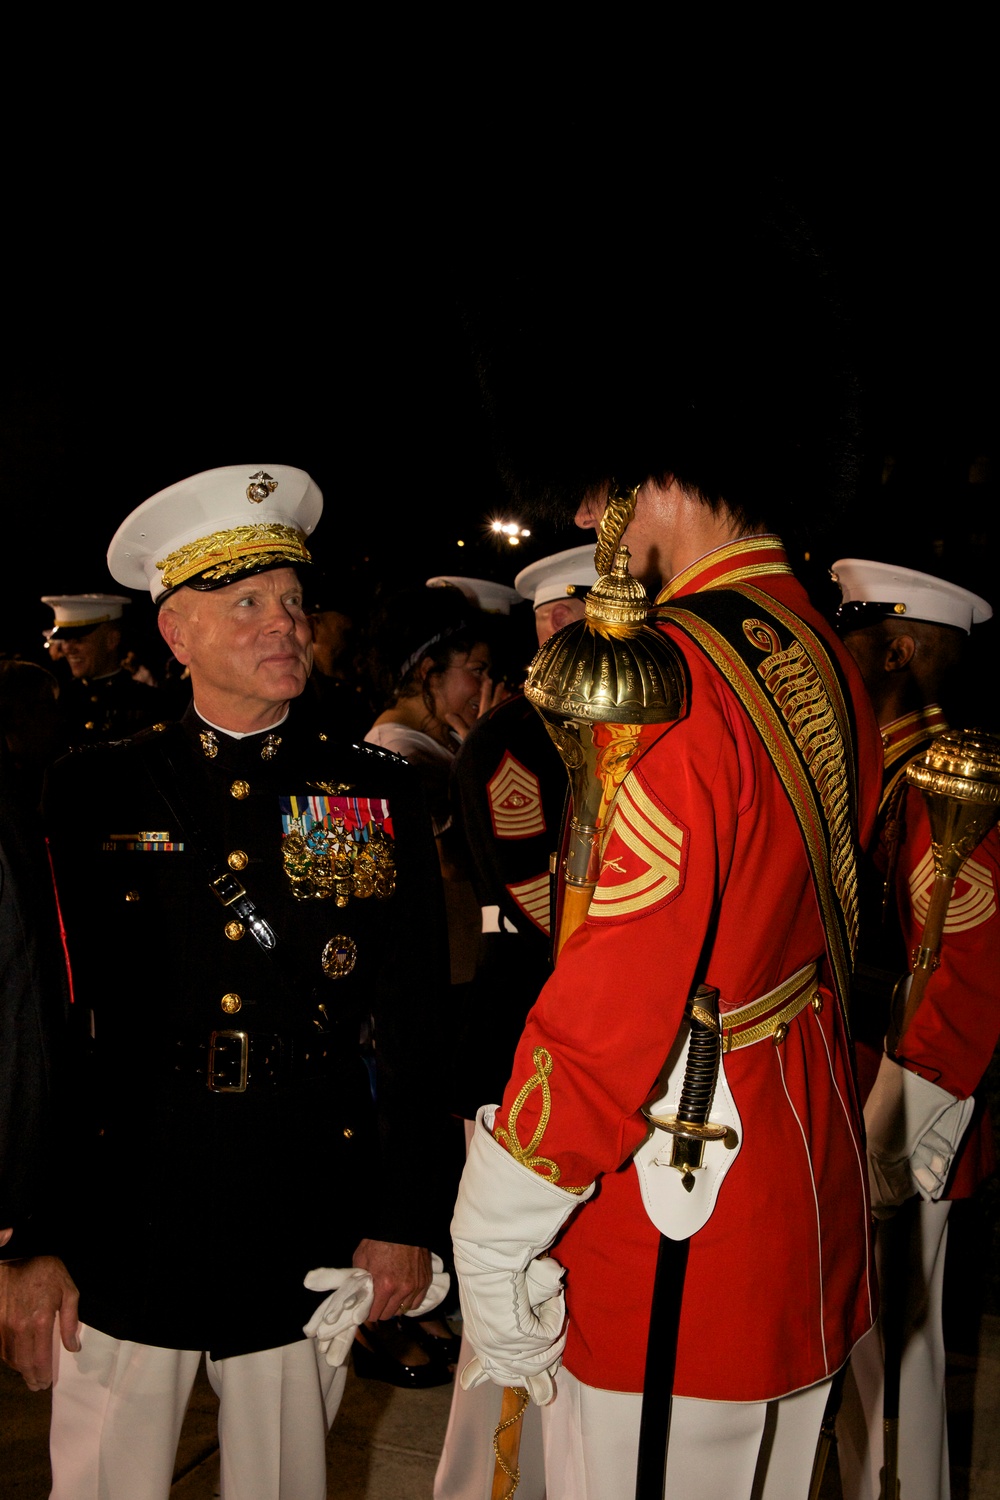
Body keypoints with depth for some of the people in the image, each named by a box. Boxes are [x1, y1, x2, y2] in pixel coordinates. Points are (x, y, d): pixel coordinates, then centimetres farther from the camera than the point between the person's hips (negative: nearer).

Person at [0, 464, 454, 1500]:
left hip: (308, 1247, 1)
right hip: (119, 1236, 0)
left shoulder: (379, 796, 1)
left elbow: (415, 1026, 2)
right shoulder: (92, 795, 0)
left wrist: (407, 1219, 1)